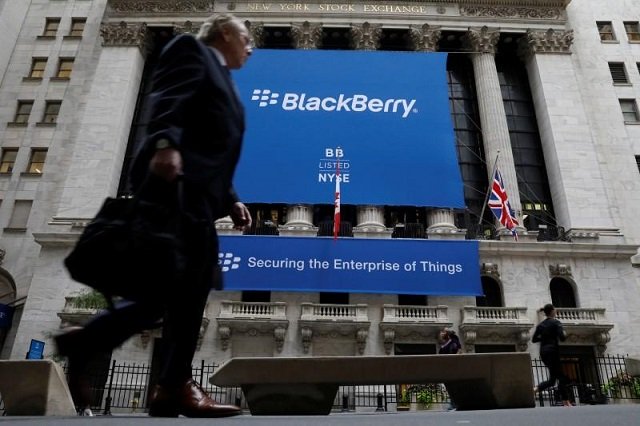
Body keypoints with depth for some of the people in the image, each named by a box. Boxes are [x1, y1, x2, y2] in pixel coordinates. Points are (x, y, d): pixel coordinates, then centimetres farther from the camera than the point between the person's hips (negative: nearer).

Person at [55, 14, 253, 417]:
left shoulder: (223, 84, 35)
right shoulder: (192, 49, 10)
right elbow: (166, 98, -11)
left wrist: (231, 201, 17)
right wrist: (165, 142, -29)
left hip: (196, 190, 10)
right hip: (178, 180, -10)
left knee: (183, 286, 3)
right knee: (190, 283, -13)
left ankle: (83, 343, 8)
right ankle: (176, 385, -7)